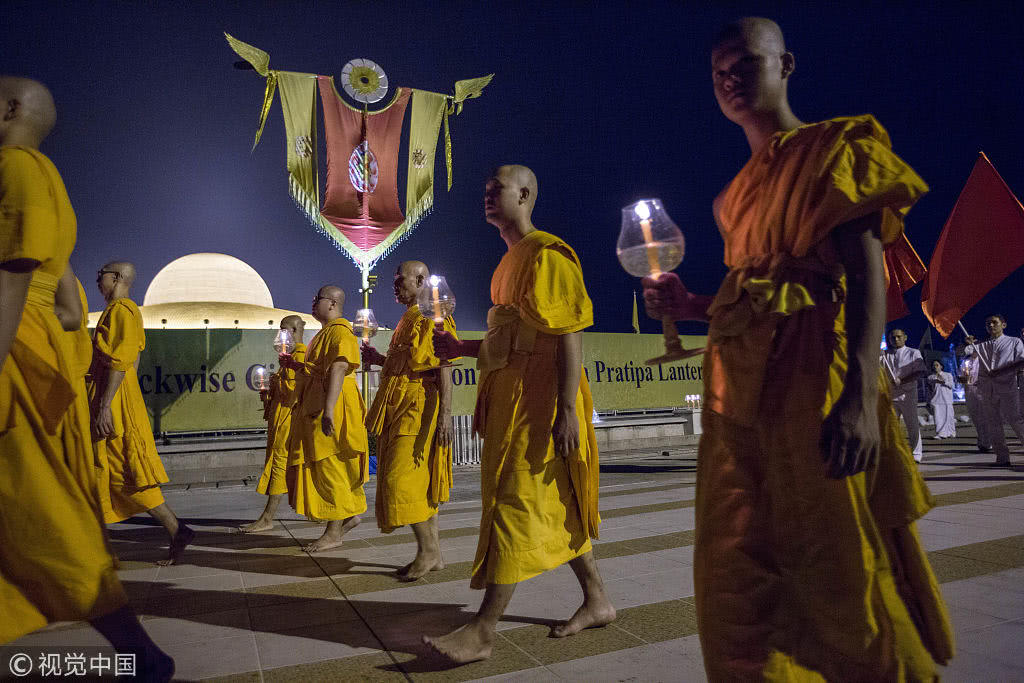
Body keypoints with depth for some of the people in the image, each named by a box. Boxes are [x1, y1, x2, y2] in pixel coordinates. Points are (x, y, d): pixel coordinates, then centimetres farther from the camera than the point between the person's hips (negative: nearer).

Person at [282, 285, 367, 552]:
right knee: (321, 466, 14)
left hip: (332, 409, -10)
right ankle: (352, 513, 25)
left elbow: (338, 370, -25)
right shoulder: (325, 332, 20)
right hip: (314, 408, 10)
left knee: (329, 466, -5)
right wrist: (295, 365, 15)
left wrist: (328, 409, -33)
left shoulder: (340, 332, -13)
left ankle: (333, 533, 4)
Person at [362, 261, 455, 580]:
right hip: (398, 408, 9)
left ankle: (428, 550, 1)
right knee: (418, 482, 9)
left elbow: (444, 368, -15)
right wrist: (377, 359, 14)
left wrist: (445, 413, -22)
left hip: (420, 407, -9)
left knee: (403, 478, -11)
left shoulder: (433, 317, -7)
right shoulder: (407, 320, 21)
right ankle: (433, 554, 16)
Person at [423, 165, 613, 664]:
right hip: (512, 398, 10)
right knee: (555, 507, 13)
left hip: (539, 401, -10)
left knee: (515, 502, -8)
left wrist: (567, 408, -25)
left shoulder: (546, 254, -9)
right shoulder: (510, 262, 21)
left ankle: (483, 632, -2)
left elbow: (570, 335, -18)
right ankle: (597, 602, 26)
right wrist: (463, 348, 17)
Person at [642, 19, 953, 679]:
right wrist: (690, 304, 8)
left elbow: (866, 273, -10)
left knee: (840, 570, -1)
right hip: (737, 385, 7)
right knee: (733, 580, 7)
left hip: (813, 373, -6)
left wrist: (862, 394, -21)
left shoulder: (836, 147, 3)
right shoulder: (737, 192, 22)